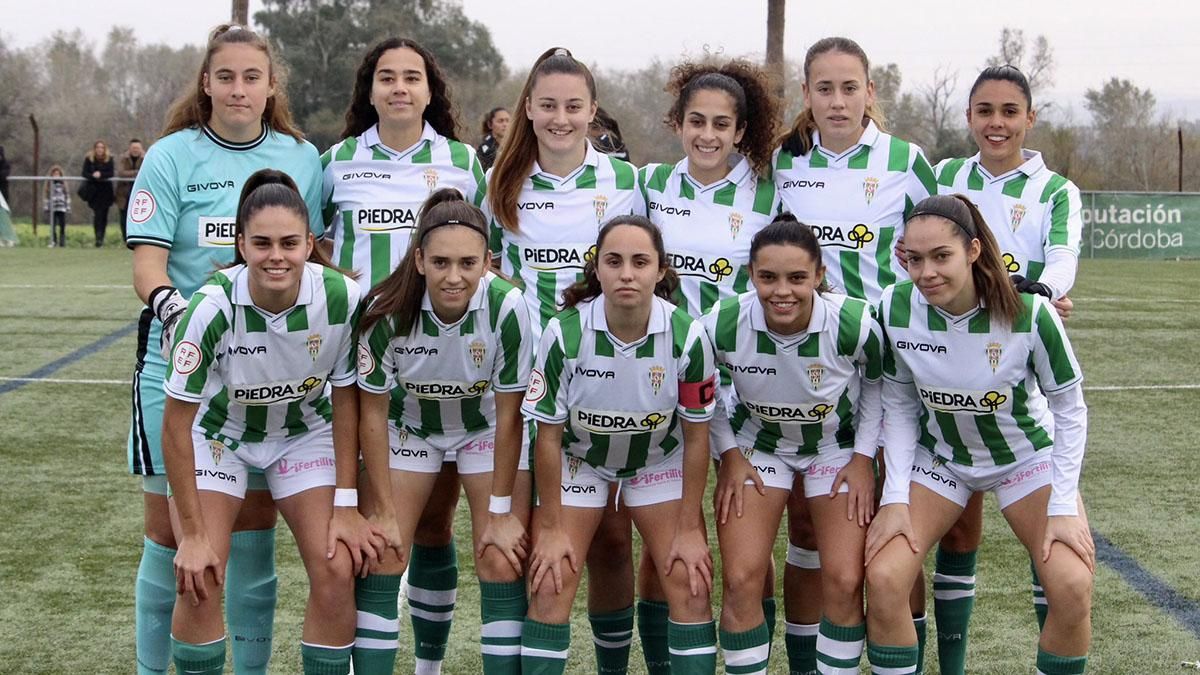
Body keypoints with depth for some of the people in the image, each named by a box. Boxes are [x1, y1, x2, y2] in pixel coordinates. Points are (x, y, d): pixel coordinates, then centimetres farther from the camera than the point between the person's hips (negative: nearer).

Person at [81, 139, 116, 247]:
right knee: (97, 213, -10)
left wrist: (101, 174, -22)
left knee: (103, 214, 0)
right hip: (93, 189, -1)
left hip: (105, 190, 1)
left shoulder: (109, 159, 2)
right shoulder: (89, 159, 2)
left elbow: (111, 173, -6)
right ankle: (98, 237, -11)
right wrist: (93, 175, -23)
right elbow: (84, 173, -4)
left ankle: (101, 237, 9)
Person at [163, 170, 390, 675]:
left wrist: (345, 506, -11)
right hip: (219, 431, -1)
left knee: (337, 571, -12)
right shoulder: (213, 307, -32)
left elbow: (345, 399, -10)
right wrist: (193, 533, -19)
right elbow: (176, 424, -21)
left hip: (305, 432, 2)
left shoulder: (342, 297, -26)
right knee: (199, 581, -14)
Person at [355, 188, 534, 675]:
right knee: (381, 558, -5)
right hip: (410, 424, 1)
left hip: (487, 427, -1)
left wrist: (501, 511, -14)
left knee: (503, 564, -8)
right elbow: (373, 413, -15)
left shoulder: (507, 308, -32)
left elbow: (508, 416, -20)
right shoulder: (388, 311, -30)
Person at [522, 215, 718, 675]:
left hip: (659, 460, 1)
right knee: (550, 586, -9)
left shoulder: (688, 336, -24)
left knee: (691, 586, -7)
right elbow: (549, 433, -14)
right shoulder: (565, 334, -26)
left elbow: (696, 435, -12)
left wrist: (689, 528, -8)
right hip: (578, 459, -1)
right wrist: (551, 528, -10)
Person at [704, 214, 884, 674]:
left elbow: (876, 385, -6)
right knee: (741, 579, -10)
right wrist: (729, 454, -8)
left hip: (838, 445, 0)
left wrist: (863, 457, -8)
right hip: (756, 443, 0)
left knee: (844, 582, -8)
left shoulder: (854, 324, -29)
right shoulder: (724, 324, -28)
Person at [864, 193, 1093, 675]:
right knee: (883, 580, -16)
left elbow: (1070, 408, -13)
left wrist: (1063, 505, -15)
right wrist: (895, 498, -11)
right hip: (938, 457, 2)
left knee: (1072, 587, -20)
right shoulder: (895, 309, -20)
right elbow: (899, 406, -6)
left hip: (1026, 455, -2)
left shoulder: (1028, 313, -27)